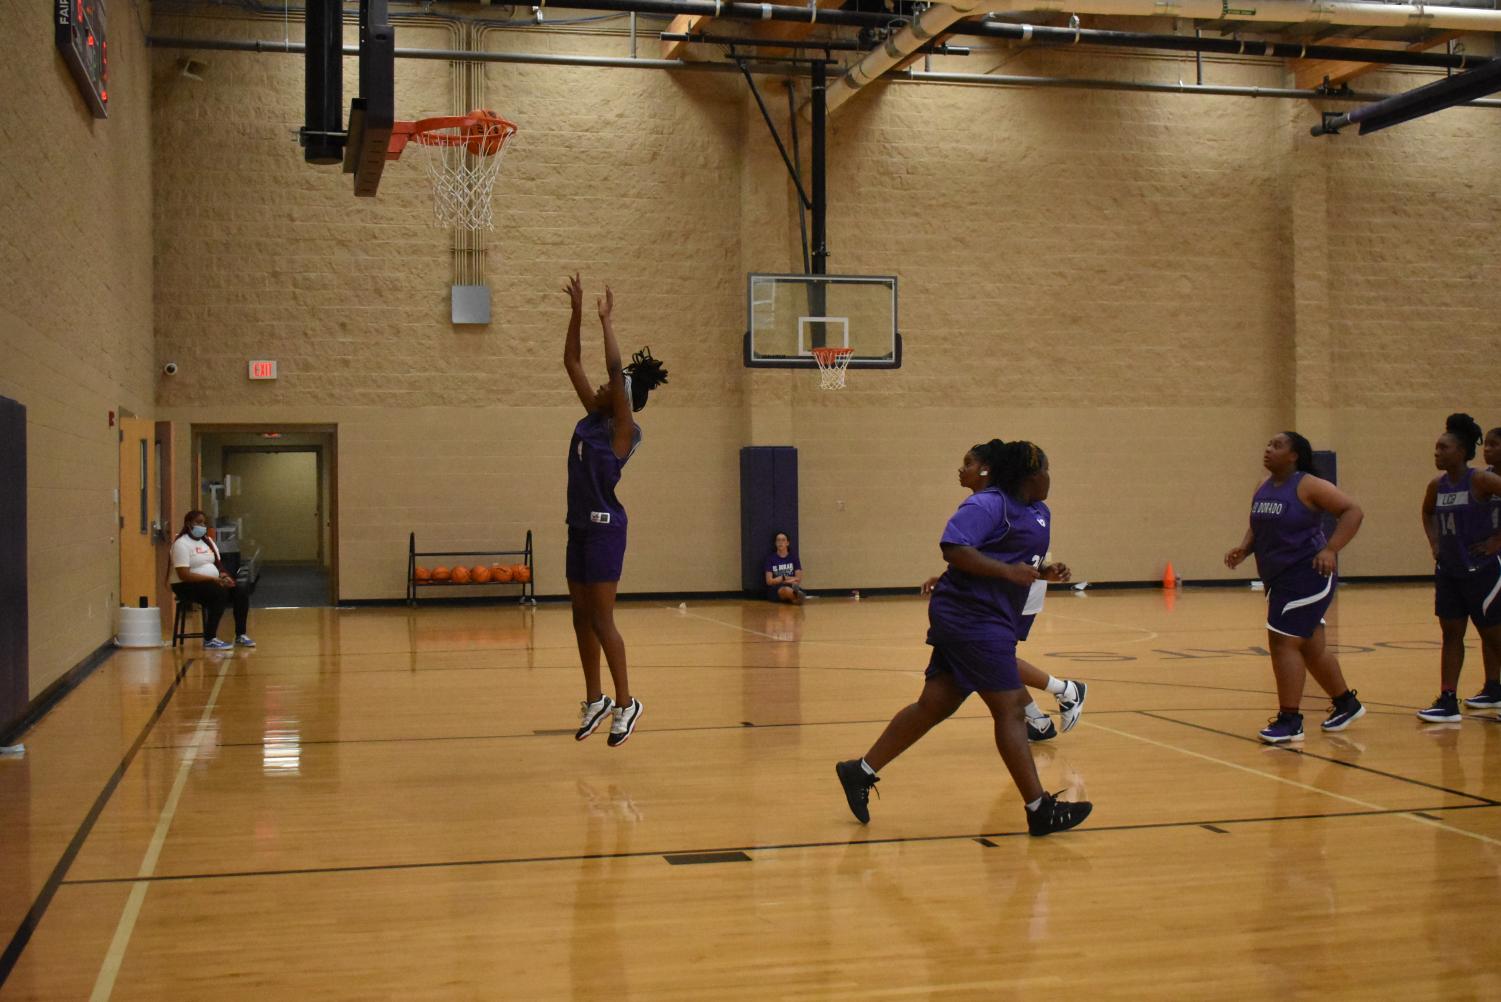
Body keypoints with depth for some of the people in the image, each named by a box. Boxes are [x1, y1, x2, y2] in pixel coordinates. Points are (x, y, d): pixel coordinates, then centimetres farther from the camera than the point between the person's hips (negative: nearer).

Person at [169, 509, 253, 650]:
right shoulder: (181, 543, -12)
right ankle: (209, 640, -31)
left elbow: (218, 565, 17)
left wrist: (224, 576, -8)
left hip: (213, 582, 8)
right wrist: (214, 579, -24)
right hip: (187, 586, -8)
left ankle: (240, 635, -5)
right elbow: (184, 575, -21)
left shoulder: (208, 541, 14)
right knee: (220, 593, -34)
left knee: (241, 591, -13)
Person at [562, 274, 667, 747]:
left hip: (605, 529, -8)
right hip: (580, 527, 8)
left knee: (601, 620, -6)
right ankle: (595, 701, 20)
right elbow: (571, 362, 11)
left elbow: (616, 369, -21)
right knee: (581, 618, 11)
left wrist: (606, 319, -15)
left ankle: (625, 703, 4)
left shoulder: (624, 431, -10)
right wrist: (577, 312, 5)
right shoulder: (592, 417, 10)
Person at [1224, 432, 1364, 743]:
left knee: (1283, 642, -13)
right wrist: (1244, 548, 1)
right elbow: (1257, 527, 21)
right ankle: (1347, 704, 36)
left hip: (1307, 577, -8)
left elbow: (1353, 511, -14)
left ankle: (1289, 721, -6)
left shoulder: (1308, 486, -13)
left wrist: (1330, 549, -23)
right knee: (1310, 647, 17)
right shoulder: (1263, 488, 9)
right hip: (1279, 579, 8)